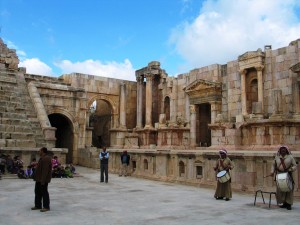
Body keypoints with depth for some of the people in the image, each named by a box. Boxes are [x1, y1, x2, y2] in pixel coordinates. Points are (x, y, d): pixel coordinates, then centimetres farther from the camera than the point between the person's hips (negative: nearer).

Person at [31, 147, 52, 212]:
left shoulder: (46, 159, -21)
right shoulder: (43, 158, 16)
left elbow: (45, 170, -26)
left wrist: (43, 180, -27)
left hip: (43, 180, -11)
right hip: (39, 179, 11)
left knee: (44, 192, -3)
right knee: (38, 192, 16)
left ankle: (46, 207, 5)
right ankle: (38, 205, 25)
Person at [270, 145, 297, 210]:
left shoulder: (290, 157, 1)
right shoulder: (277, 157, 8)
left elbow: (295, 166, 1)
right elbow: (273, 165, 16)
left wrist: (290, 169, -18)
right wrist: (272, 172, 2)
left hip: (288, 175, -3)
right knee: (280, 190, 1)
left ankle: (289, 204, 1)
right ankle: (284, 203, 13)